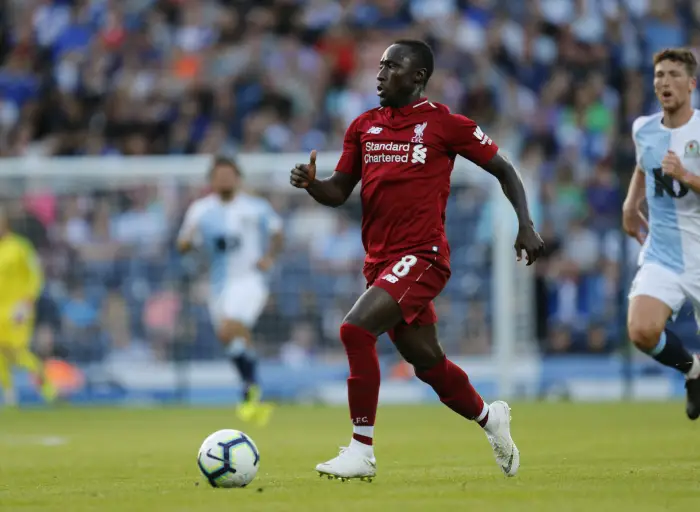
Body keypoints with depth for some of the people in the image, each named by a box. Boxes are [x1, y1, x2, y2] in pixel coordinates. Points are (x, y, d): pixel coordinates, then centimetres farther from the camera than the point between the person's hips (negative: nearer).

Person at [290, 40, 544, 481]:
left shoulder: (444, 124, -4)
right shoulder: (364, 126, 12)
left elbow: (503, 169, 5)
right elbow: (339, 192, 13)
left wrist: (526, 226, -3)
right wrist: (310, 183, -9)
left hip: (422, 256, -7)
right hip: (380, 259, 7)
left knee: (356, 330, -24)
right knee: (427, 361, 15)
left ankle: (362, 451, -19)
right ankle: (489, 418, 42)